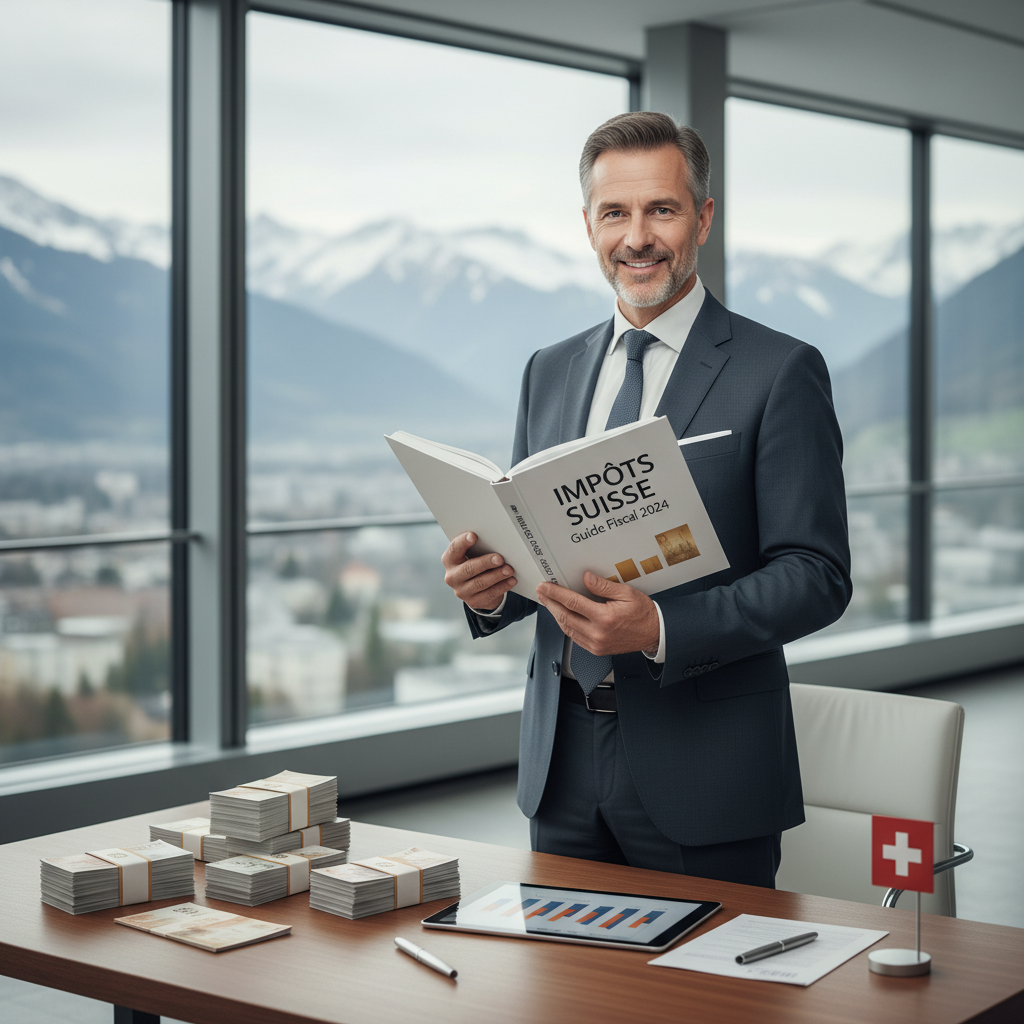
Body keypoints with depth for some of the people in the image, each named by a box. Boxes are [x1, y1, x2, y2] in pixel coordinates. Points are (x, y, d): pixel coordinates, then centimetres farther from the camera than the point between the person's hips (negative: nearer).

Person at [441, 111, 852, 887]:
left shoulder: (781, 373, -6)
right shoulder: (550, 372, 12)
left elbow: (818, 575, -11)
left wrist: (661, 630, -24)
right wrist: (489, 583, -7)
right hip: (562, 765, 5)